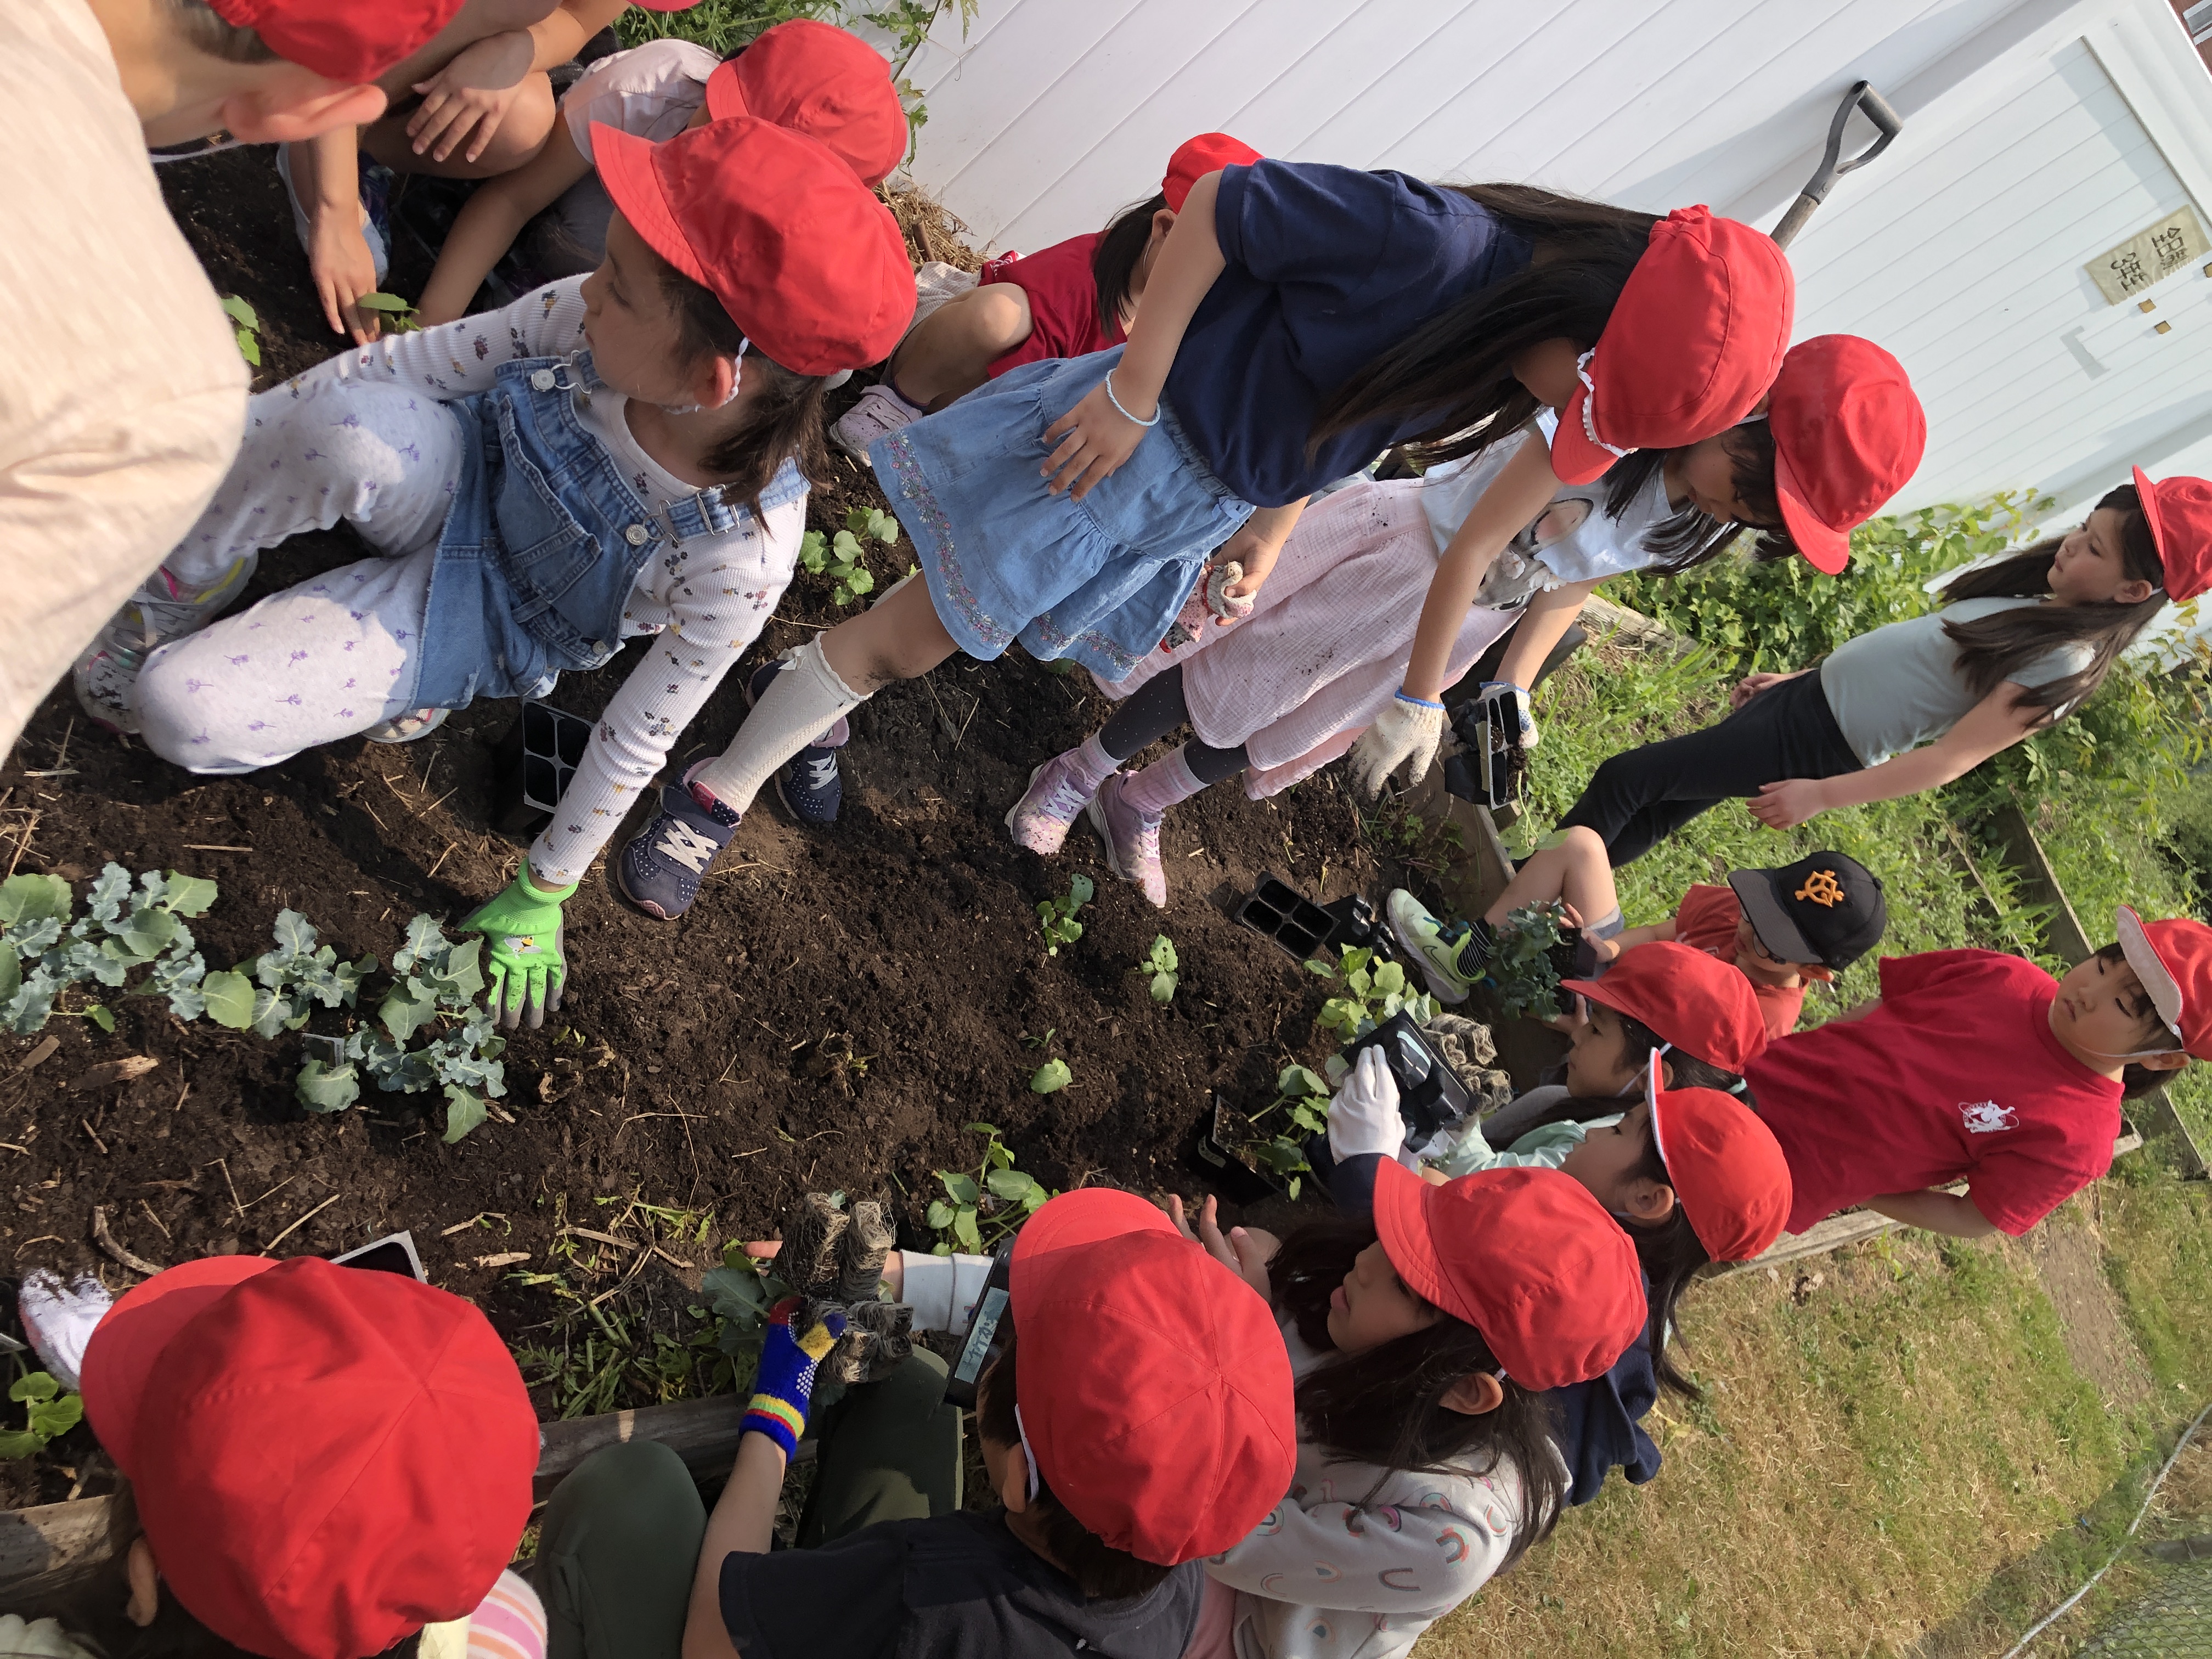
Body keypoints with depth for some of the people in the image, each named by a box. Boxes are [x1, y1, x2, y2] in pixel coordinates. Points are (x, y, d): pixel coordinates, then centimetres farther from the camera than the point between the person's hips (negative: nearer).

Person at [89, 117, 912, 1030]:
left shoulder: (740, 555, -35)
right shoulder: (590, 317, -26)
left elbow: (637, 741, -22)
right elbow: (411, 362, -12)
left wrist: (538, 896, -9)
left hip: (492, 617, -3)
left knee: (183, 712, -21)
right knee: (351, 424, -33)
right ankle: (152, 579, -4)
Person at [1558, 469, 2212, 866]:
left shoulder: (2064, 665, -18)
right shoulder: (2035, 597, 8)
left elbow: (1954, 757, -20)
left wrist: (1822, 794, -23)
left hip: (1817, 744, -8)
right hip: (1808, 693, 8)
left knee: (1625, 781, -9)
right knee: (1651, 815, 13)